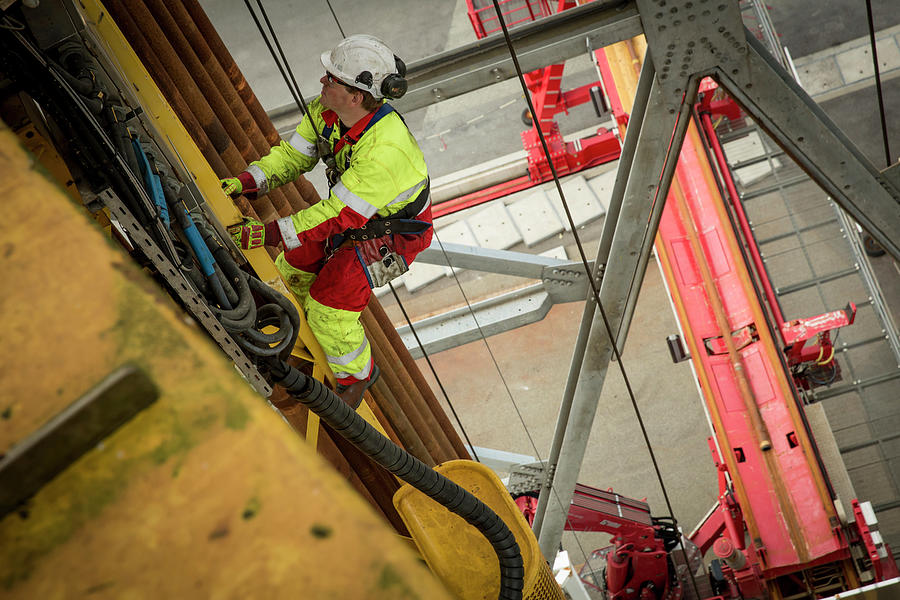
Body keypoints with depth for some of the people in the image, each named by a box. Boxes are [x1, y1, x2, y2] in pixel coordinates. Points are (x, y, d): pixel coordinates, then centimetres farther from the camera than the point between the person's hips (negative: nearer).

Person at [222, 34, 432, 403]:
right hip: (352, 213, 8)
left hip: (392, 236, -8)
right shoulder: (326, 111, -17)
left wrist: (270, 233, -39)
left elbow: (338, 215, -38)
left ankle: (357, 376, 17)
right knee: (293, 269, 13)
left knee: (329, 309, -12)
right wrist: (241, 183, -19)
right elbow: (292, 156, -4)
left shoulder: (386, 150, -41)